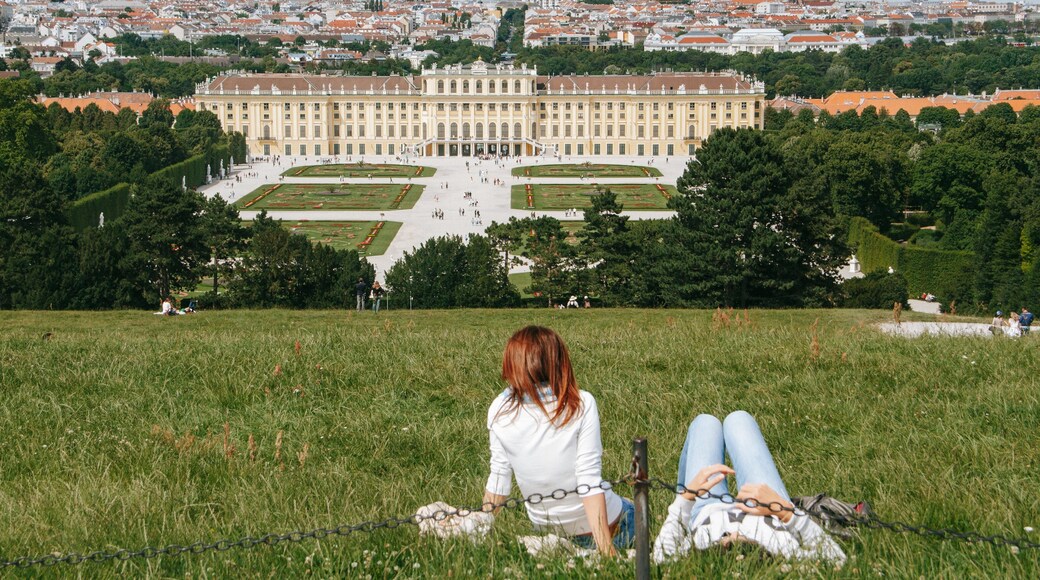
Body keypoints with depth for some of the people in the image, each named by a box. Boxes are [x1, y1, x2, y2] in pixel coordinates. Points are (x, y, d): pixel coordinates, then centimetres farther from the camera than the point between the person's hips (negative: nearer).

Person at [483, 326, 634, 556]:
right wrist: (606, 549, -20)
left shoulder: (500, 410, -10)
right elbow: (589, 481, -20)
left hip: (543, 527, 4)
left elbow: (498, 479, -5)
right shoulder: (581, 404, -17)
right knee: (634, 511, 31)